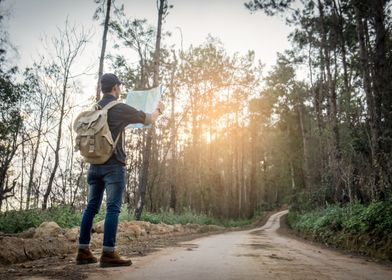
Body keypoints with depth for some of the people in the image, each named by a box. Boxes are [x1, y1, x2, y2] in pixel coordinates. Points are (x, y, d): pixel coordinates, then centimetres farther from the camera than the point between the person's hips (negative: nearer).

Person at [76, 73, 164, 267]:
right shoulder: (121, 109, -4)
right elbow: (148, 120, 7)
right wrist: (159, 110, 28)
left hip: (95, 164, 7)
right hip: (113, 165, -7)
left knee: (91, 207, 8)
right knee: (113, 208, -7)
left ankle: (83, 252, 11)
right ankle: (108, 254, -9)